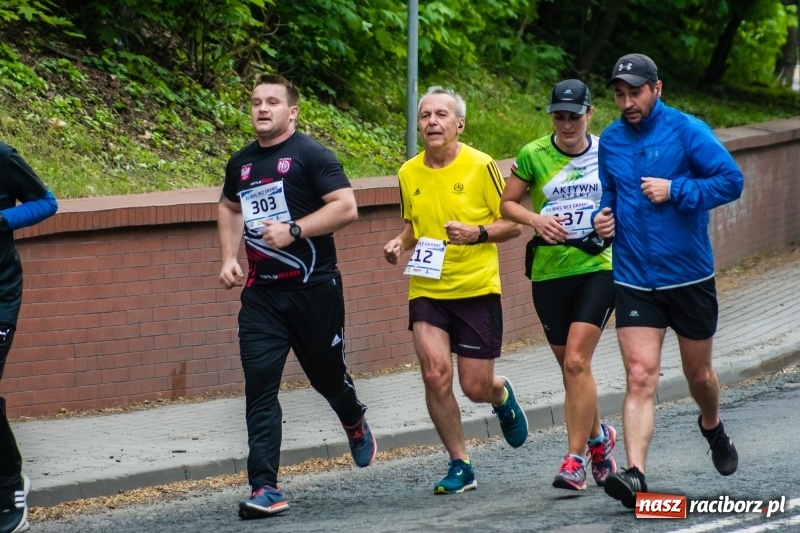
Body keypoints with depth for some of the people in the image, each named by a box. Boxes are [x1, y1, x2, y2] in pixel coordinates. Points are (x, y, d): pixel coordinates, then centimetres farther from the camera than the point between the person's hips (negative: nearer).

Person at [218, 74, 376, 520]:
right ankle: (265, 488, -11)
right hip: (262, 293, 5)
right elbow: (230, 208, 30)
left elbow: (346, 207, -16)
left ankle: (356, 425, 47)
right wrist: (229, 257, 16)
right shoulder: (241, 164, 10)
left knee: (327, 373, 11)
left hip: (313, 288, -4)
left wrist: (294, 230, -23)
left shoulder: (311, 155, -8)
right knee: (260, 384, -8)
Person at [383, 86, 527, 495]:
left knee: (476, 388, 0)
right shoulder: (408, 174, 4)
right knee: (435, 374, -13)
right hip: (426, 290, 3)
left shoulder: (481, 166, -7)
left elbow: (512, 223, -2)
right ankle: (460, 465, 3)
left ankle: (502, 396, 40)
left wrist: (478, 233, -20)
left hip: (477, 290, -3)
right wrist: (400, 243, 0)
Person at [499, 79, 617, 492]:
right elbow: (506, 204, 5)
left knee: (576, 361, -15)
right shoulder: (534, 155, -2)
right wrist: (536, 219, -14)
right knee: (569, 367, 9)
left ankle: (574, 460, -12)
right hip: (549, 272, 1)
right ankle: (598, 436, 35)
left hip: (598, 268, -1)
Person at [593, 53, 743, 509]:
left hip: (690, 277, -2)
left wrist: (674, 191, -21)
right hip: (635, 280, 2)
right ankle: (635, 475, -22)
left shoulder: (686, 130, -9)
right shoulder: (610, 141, 5)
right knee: (640, 378, -13)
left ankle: (713, 426, 49)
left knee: (699, 373, 16)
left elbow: (731, 180, -14)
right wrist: (602, 218, -1)